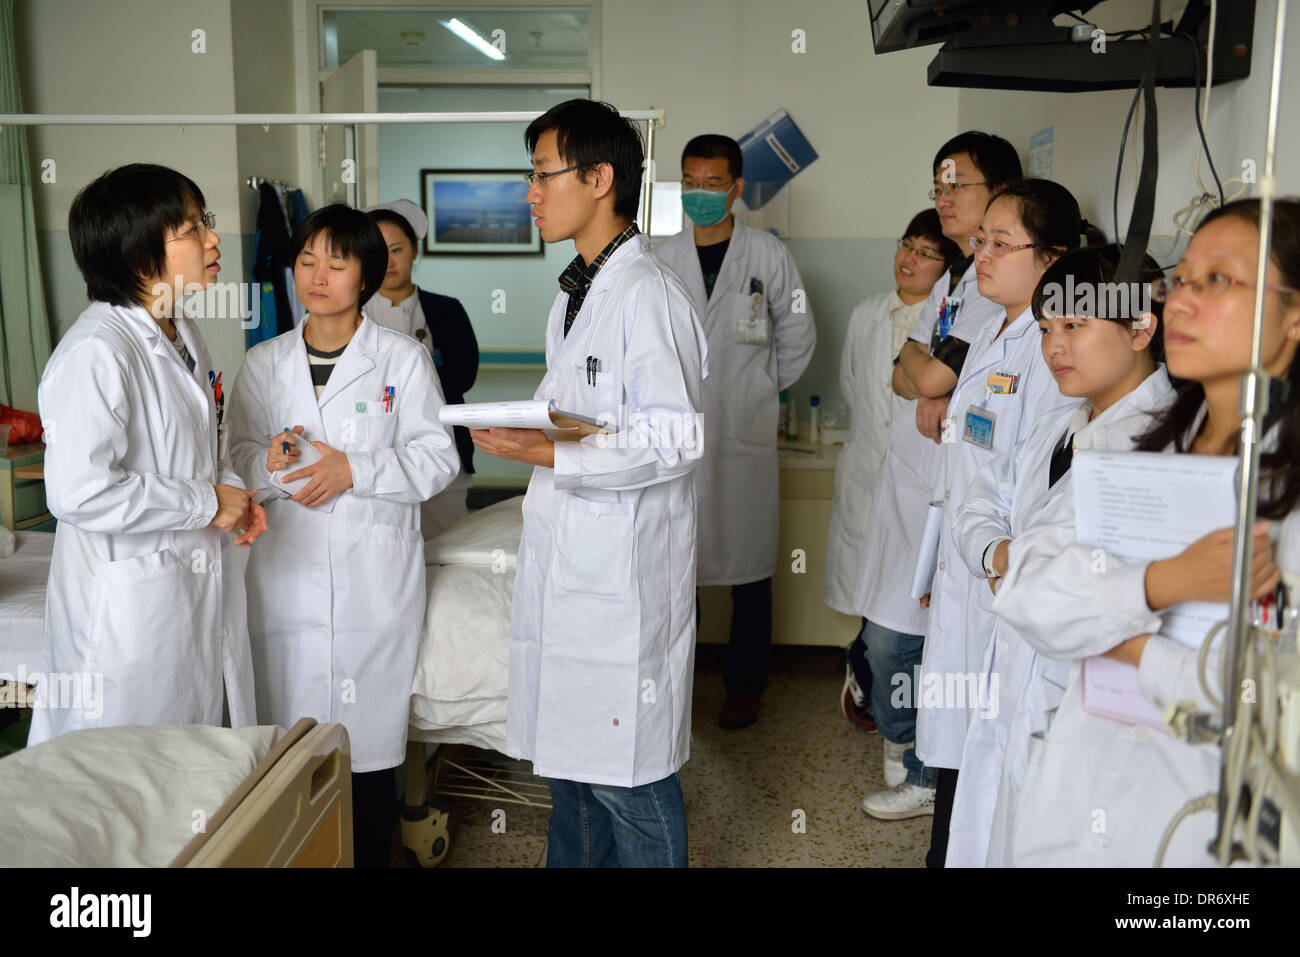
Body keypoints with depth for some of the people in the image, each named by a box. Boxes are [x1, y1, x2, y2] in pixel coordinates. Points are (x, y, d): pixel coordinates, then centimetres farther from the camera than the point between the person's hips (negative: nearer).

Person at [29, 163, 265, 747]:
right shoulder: (96, 352, -22)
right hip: (129, 608, -9)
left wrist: (232, 490, 4)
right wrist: (208, 502, -19)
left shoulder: (182, 336, 9)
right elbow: (78, 491, -29)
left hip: (197, 587, 9)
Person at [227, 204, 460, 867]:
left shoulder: (402, 359, 1)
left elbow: (437, 459, -3)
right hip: (288, 574, 3)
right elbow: (239, 460, 11)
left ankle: (370, 856, 19)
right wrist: (271, 463, -13)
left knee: (370, 737, 2)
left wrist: (354, 469, -16)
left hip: (376, 580, -2)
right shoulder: (262, 364, 10)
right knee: (290, 730, 7)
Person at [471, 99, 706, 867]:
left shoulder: (647, 293, -16)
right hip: (564, 558, 10)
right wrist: (517, 430, 11)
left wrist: (553, 455, -24)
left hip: (622, 570, -10)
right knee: (565, 753, 20)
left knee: (626, 773, 1)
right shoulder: (576, 293, 16)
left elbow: (677, 440, -21)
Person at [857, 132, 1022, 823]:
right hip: (909, 473, 9)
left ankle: (923, 773, 15)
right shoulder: (951, 280, 18)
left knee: (893, 633, -4)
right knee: (887, 630, 12)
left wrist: (915, 361, 4)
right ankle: (906, 744, 30)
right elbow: (902, 376, 12)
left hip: (944, 486, -9)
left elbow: (933, 376, -17)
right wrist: (925, 397, -9)